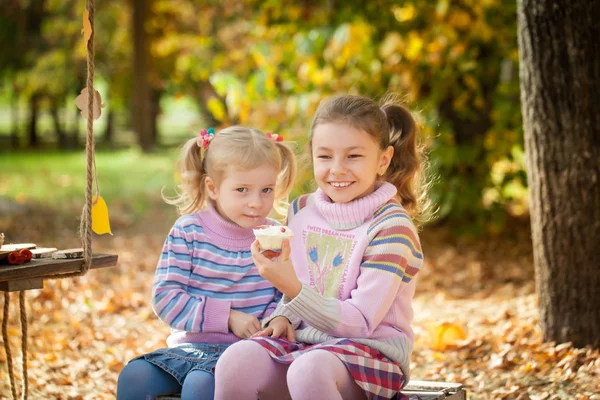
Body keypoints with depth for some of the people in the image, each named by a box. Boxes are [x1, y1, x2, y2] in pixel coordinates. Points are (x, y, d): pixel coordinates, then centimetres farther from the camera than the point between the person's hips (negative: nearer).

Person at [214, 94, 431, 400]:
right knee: (235, 361, -25)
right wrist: (282, 316, -1)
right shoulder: (301, 212, 9)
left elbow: (360, 323, -15)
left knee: (308, 370, -38)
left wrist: (293, 289, -26)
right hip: (302, 341, 5)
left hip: (370, 350, -5)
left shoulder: (392, 226, -10)